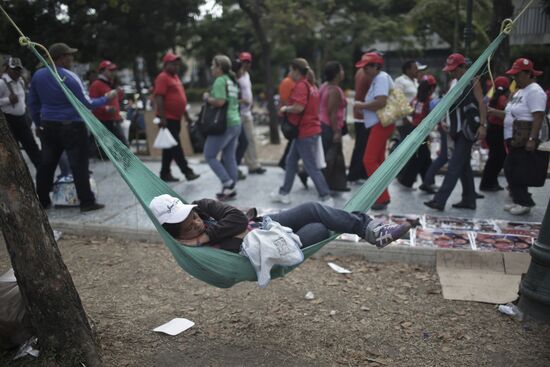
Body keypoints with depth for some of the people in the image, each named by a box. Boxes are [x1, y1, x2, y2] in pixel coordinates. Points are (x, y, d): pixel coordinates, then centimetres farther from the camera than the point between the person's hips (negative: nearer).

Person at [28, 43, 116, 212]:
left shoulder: (38, 75, 6)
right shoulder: (70, 77, -14)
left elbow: (33, 103, 12)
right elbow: (86, 104, -11)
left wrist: (39, 123, 21)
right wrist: (106, 98, 1)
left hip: (47, 126, 6)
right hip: (72, 127, -6)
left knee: (46, 164, 13)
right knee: (79, 164, -1)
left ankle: (42, 201, 21)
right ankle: (87, 202, 3)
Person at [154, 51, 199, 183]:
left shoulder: (175, 77, 17)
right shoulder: (163, 77, -11)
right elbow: (159, 98, -18)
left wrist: (186, 114, 22)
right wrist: (162, 118, -23)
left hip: (176, 118, 9)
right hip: (168, 119, -9)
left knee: (170, 147, 12)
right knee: (175, 147, -4)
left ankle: (165, 173, 19)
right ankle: (187, 172, -2)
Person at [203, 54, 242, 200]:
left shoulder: (220, 80, -12)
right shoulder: (232, 80, 16)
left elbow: (220, 102, -23)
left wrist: (207, 97, -6)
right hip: (236, 122, 9)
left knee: (209, 155, 0)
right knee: (230, 157, 11)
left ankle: (227, 182, -5)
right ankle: (231, 189, 15)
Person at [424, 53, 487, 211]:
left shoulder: (473, 81, -5)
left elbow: (481, 103, -12)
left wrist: (483, 125, -22)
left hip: (468, 128, -8)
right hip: (458, 129, 8)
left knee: (455, 165, -12)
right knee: (464, 165, 11)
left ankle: (440, 200, -16)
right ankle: (469, 200, 19)